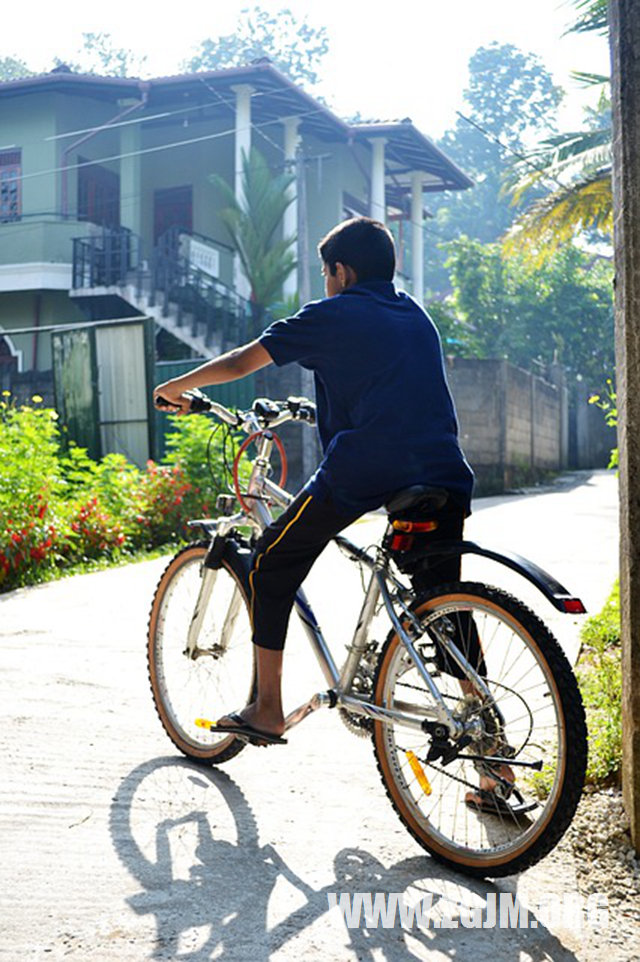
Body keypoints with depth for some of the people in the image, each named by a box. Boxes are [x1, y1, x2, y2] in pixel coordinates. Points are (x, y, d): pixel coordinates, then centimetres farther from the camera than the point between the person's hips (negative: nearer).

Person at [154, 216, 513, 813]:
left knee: (273, 563, 15)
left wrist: (176, 388, 31)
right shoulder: (418, 316, 25)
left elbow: (239, 364, 15)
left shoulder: (332, 315, 8)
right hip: (443, 473, 6)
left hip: (361, 470, -6)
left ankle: (267, 711, 17)